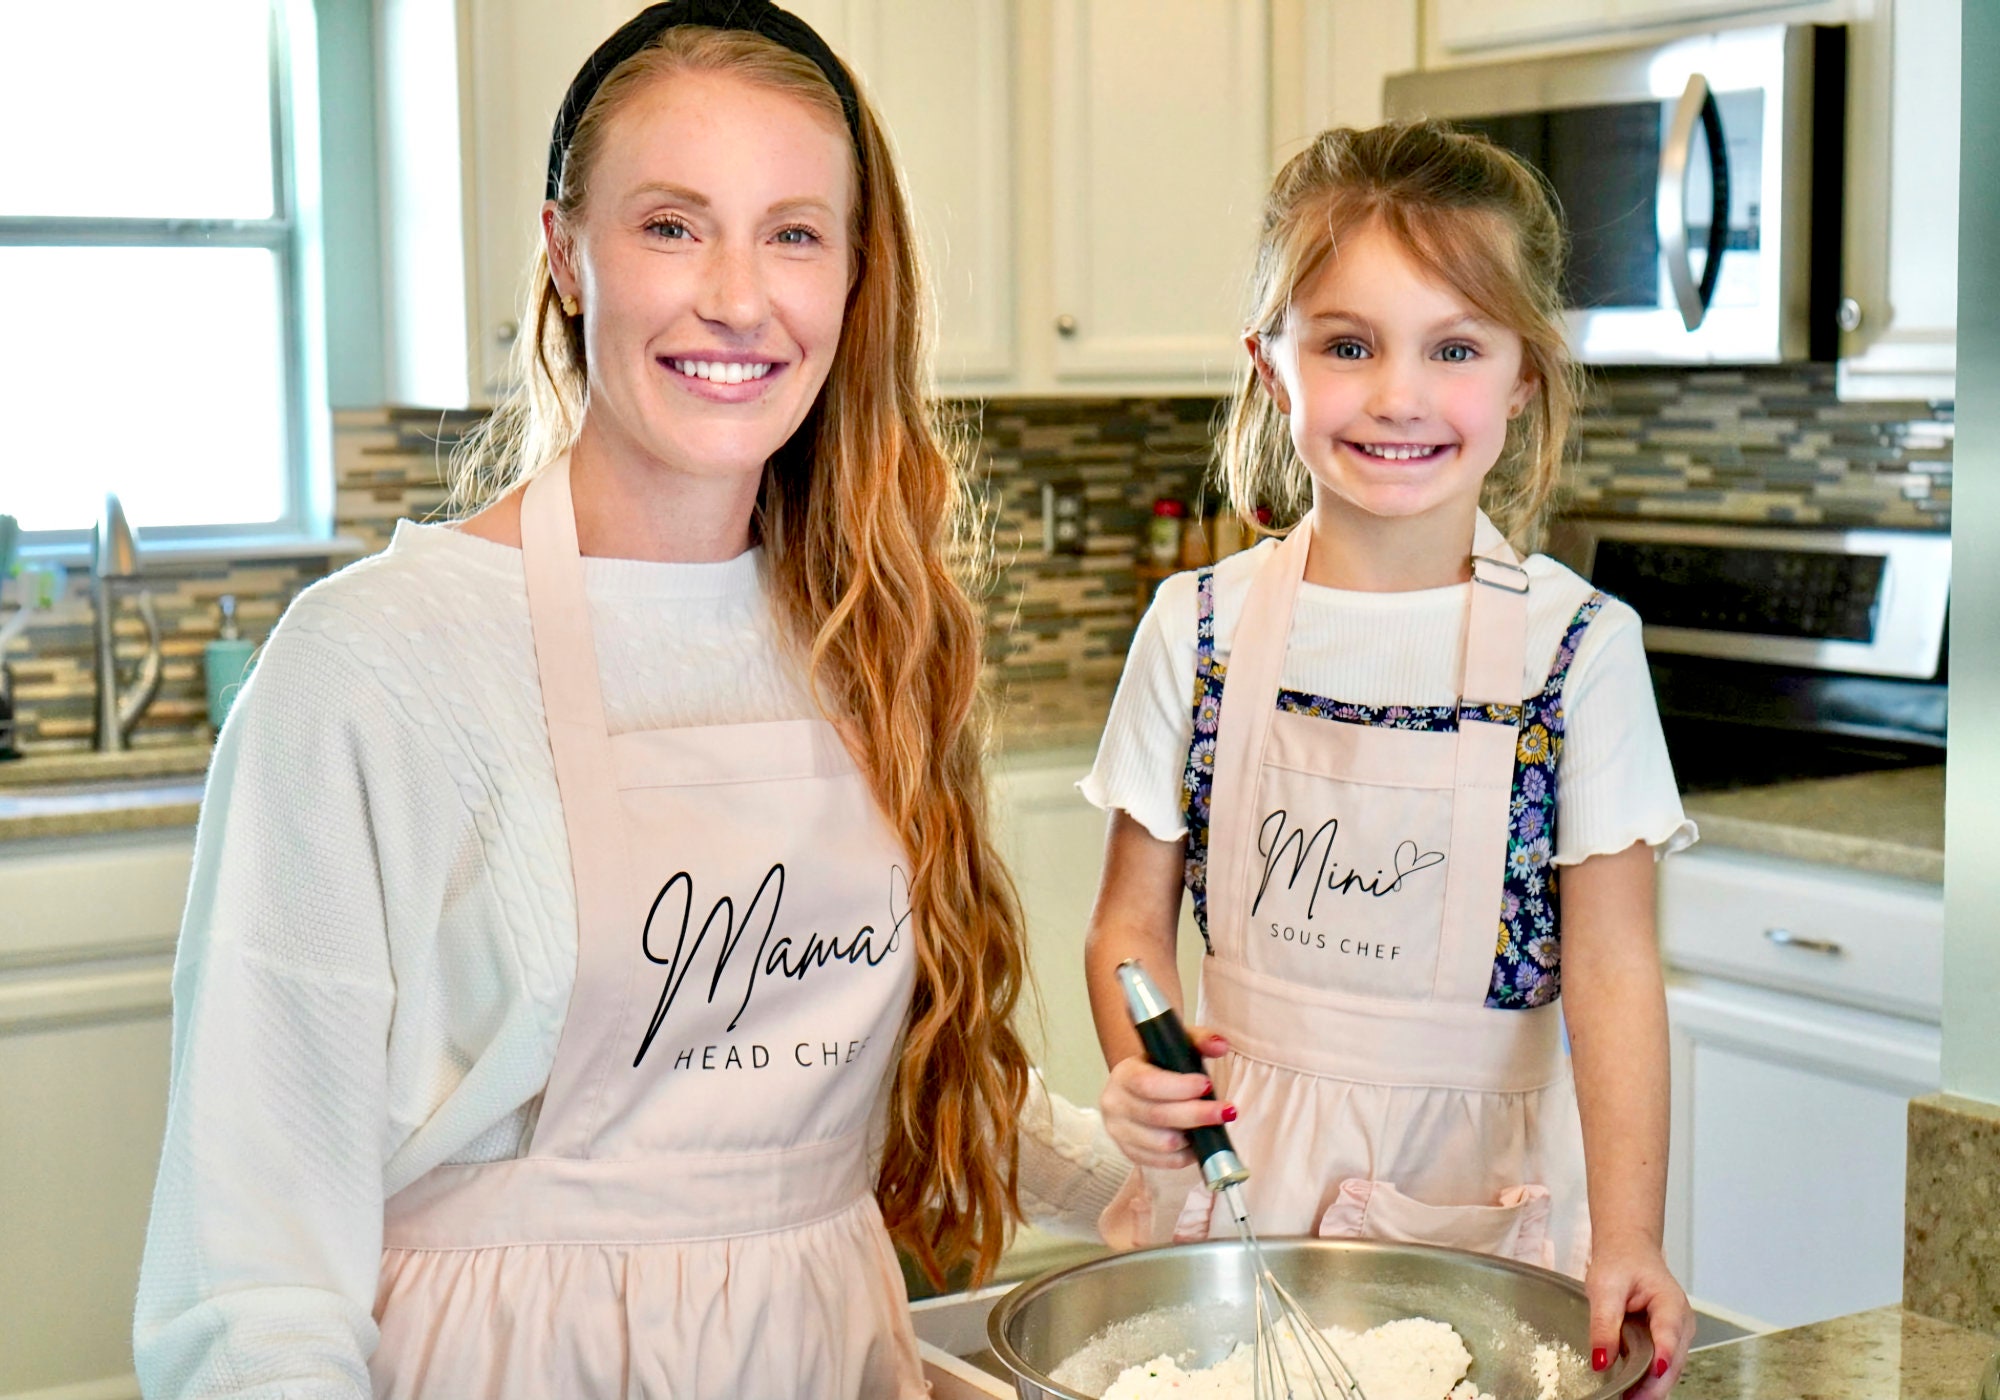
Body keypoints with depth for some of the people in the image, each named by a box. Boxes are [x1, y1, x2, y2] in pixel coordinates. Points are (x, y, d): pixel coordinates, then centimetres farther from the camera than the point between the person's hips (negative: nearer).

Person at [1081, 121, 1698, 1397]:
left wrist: (1627, 1238, -20)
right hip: (1239, 1160, 2)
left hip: (1478, 1186, -1)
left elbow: (1611, 962, -9)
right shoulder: (1202, 626, -2)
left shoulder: (1577, 646, -7)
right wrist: (1140, 1071, -16)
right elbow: (1134, 918, 4)